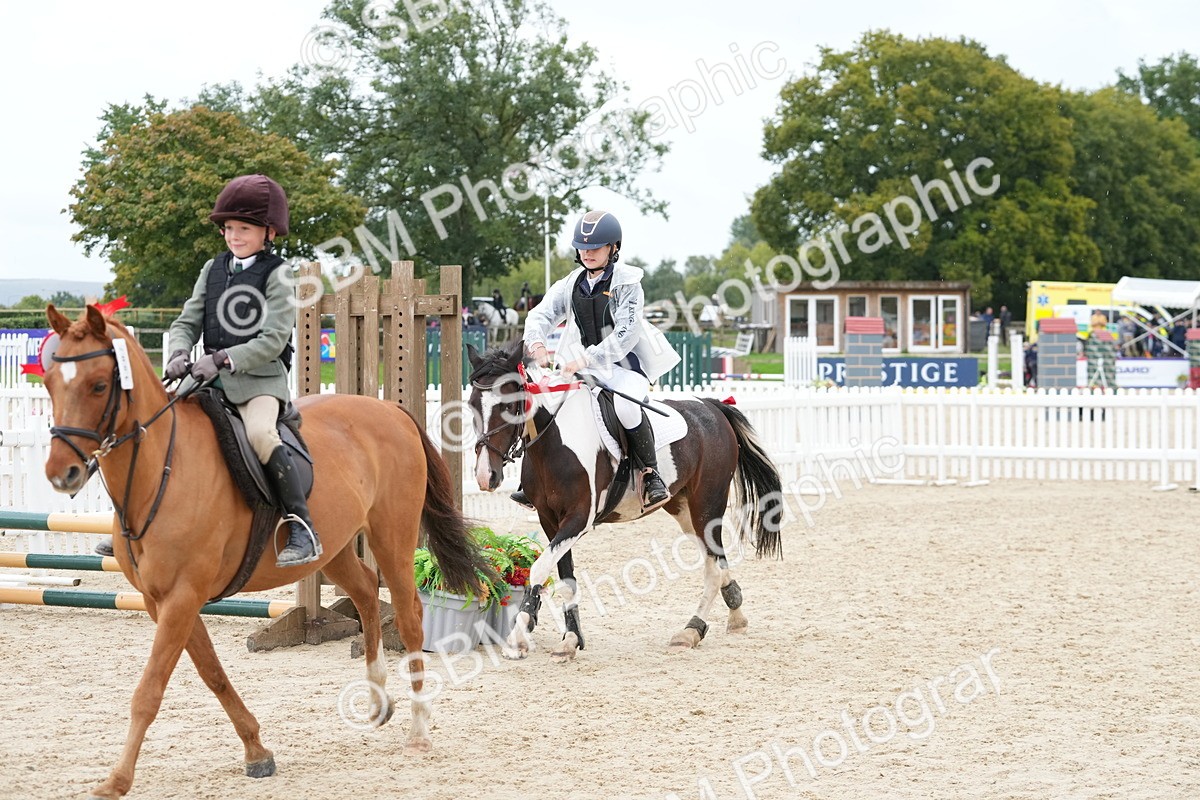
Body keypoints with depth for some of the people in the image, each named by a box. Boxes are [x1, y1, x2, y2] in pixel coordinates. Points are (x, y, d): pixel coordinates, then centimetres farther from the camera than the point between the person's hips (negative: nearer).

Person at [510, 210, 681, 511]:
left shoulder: (627, 284, -6)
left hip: (625, 365, -6)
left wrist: (587, 359, -31)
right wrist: (536, 343, -26)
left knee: (626, 406, -36)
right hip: (584, 369, 6)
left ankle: (651, 475, -18)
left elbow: (626, 333, -18)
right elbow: (541, 314, -1)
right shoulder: (569, 285, 10)